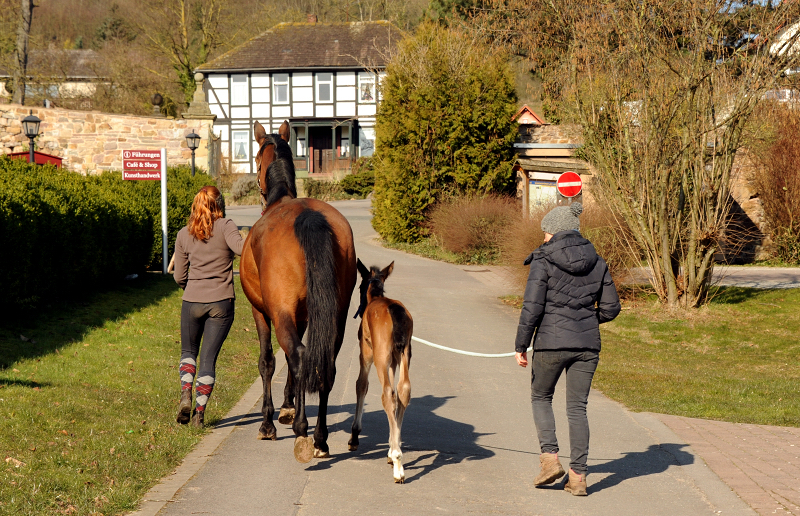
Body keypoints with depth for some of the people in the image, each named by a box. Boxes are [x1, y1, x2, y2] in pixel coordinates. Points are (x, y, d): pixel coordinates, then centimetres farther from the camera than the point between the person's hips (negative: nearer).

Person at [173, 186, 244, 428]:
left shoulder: (184, 235, 3)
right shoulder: (225, 227, -6)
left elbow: (179, 277, 6)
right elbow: (242, 249, -25)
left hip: (192, 302, 2)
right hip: (221, 303, -2)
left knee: (189, 351, 21)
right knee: (209, 357, 5)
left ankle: (185, 394, -1)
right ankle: (199, 412, 2)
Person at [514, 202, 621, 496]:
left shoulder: (544, 260, -7)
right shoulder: (596, 262, 6)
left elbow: (532, 307, -11)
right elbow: (611, 307, 9)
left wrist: (521, 345, -4)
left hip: (552, 342, -4)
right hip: (588, 344, 4)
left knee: (541, 397, 17)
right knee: (577, 408, 9)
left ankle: (550, 457, 1)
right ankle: (578, 475, 4)